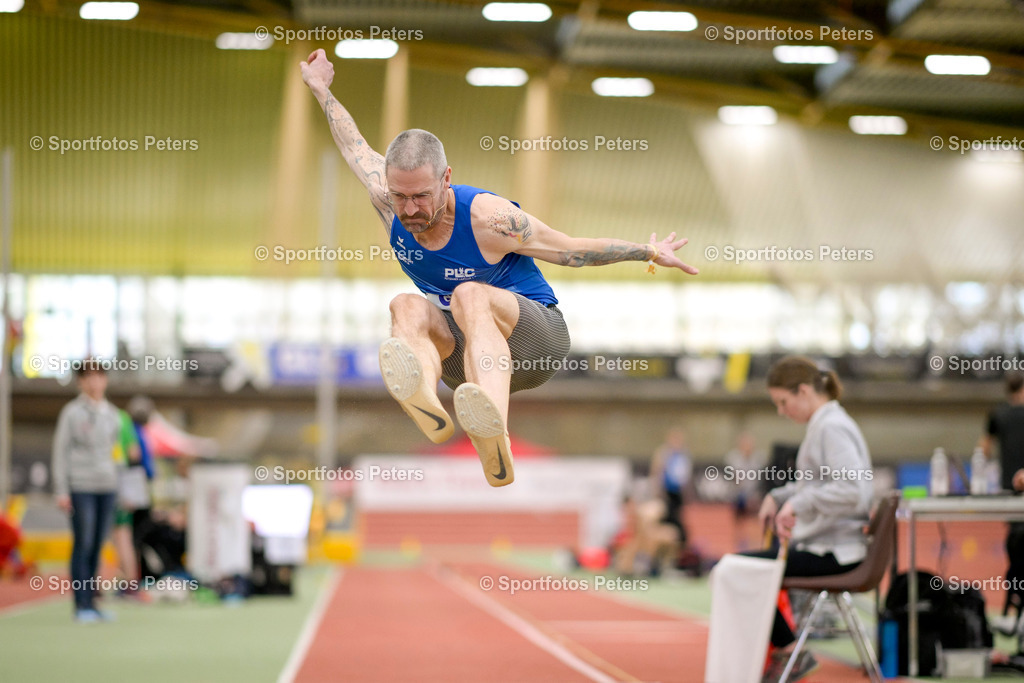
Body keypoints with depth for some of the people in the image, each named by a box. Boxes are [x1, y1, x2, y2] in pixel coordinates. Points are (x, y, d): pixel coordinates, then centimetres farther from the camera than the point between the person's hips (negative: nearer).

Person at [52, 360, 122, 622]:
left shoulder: (112, 414, 14)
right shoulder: (72, 412, -1)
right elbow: (61, 451, -2)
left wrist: (120, 487, 14)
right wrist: (61, 490, -7)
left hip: (107, 487, 5)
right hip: (81, 487, -5)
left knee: (97, 547, 6)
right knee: (83, 545, -6)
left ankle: (91, 603, 10)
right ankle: (81, 606, -3)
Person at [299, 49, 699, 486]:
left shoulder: (488, 218, -20)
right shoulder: (388, 199, -6)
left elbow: (571, 250, -8)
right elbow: (355, 149, 15)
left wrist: (648, 252, -5)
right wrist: (321, 90, 27)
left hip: (538, 342, -5)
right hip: (459, 350, 5)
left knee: (469, 295, -39)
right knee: (406, 307, -27)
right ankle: (425, 402, -65)